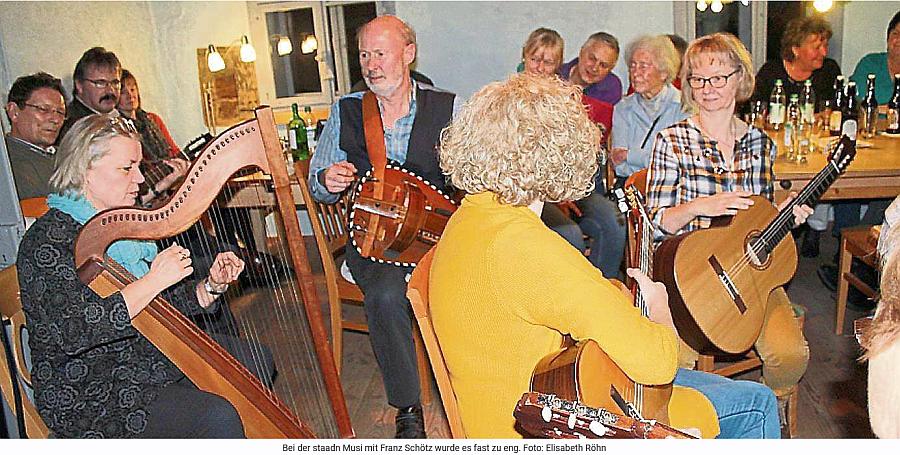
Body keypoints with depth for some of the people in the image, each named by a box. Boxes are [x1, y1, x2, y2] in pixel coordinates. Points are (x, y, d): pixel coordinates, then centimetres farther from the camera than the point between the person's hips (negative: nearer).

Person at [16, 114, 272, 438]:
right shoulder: (47, 239, -14)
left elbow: (170, 305, 11)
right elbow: (72, 332, -27)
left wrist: (211, 285, -8)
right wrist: (152, 282, -25)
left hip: (152, 364, 8)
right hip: (90, 402, -8)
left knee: (255, 359, 6)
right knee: (216, 417, -26)